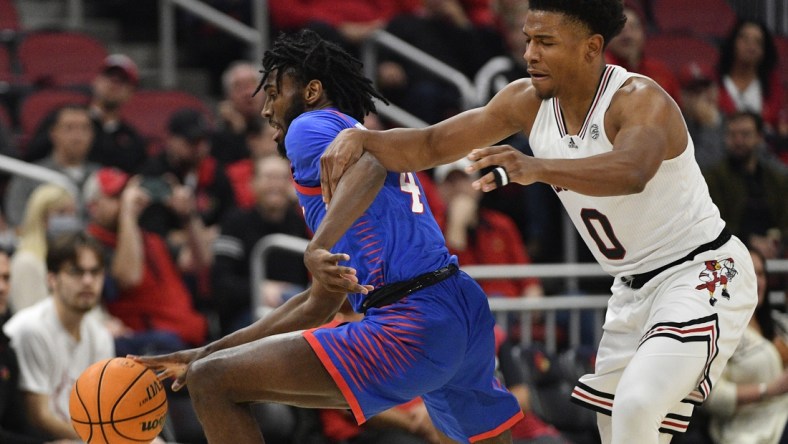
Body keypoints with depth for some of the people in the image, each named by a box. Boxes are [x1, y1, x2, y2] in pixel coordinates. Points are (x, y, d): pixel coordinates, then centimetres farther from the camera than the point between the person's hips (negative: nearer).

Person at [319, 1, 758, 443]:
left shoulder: (640, 99, -24)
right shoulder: (528, 102, -2)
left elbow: (632, 172, -46)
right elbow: (432, 145, -1)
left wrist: (537, 168, -61)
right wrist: (360, 138, -20)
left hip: (704, 271, -8)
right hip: (634, 287, 8)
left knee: (637, 406, -29)